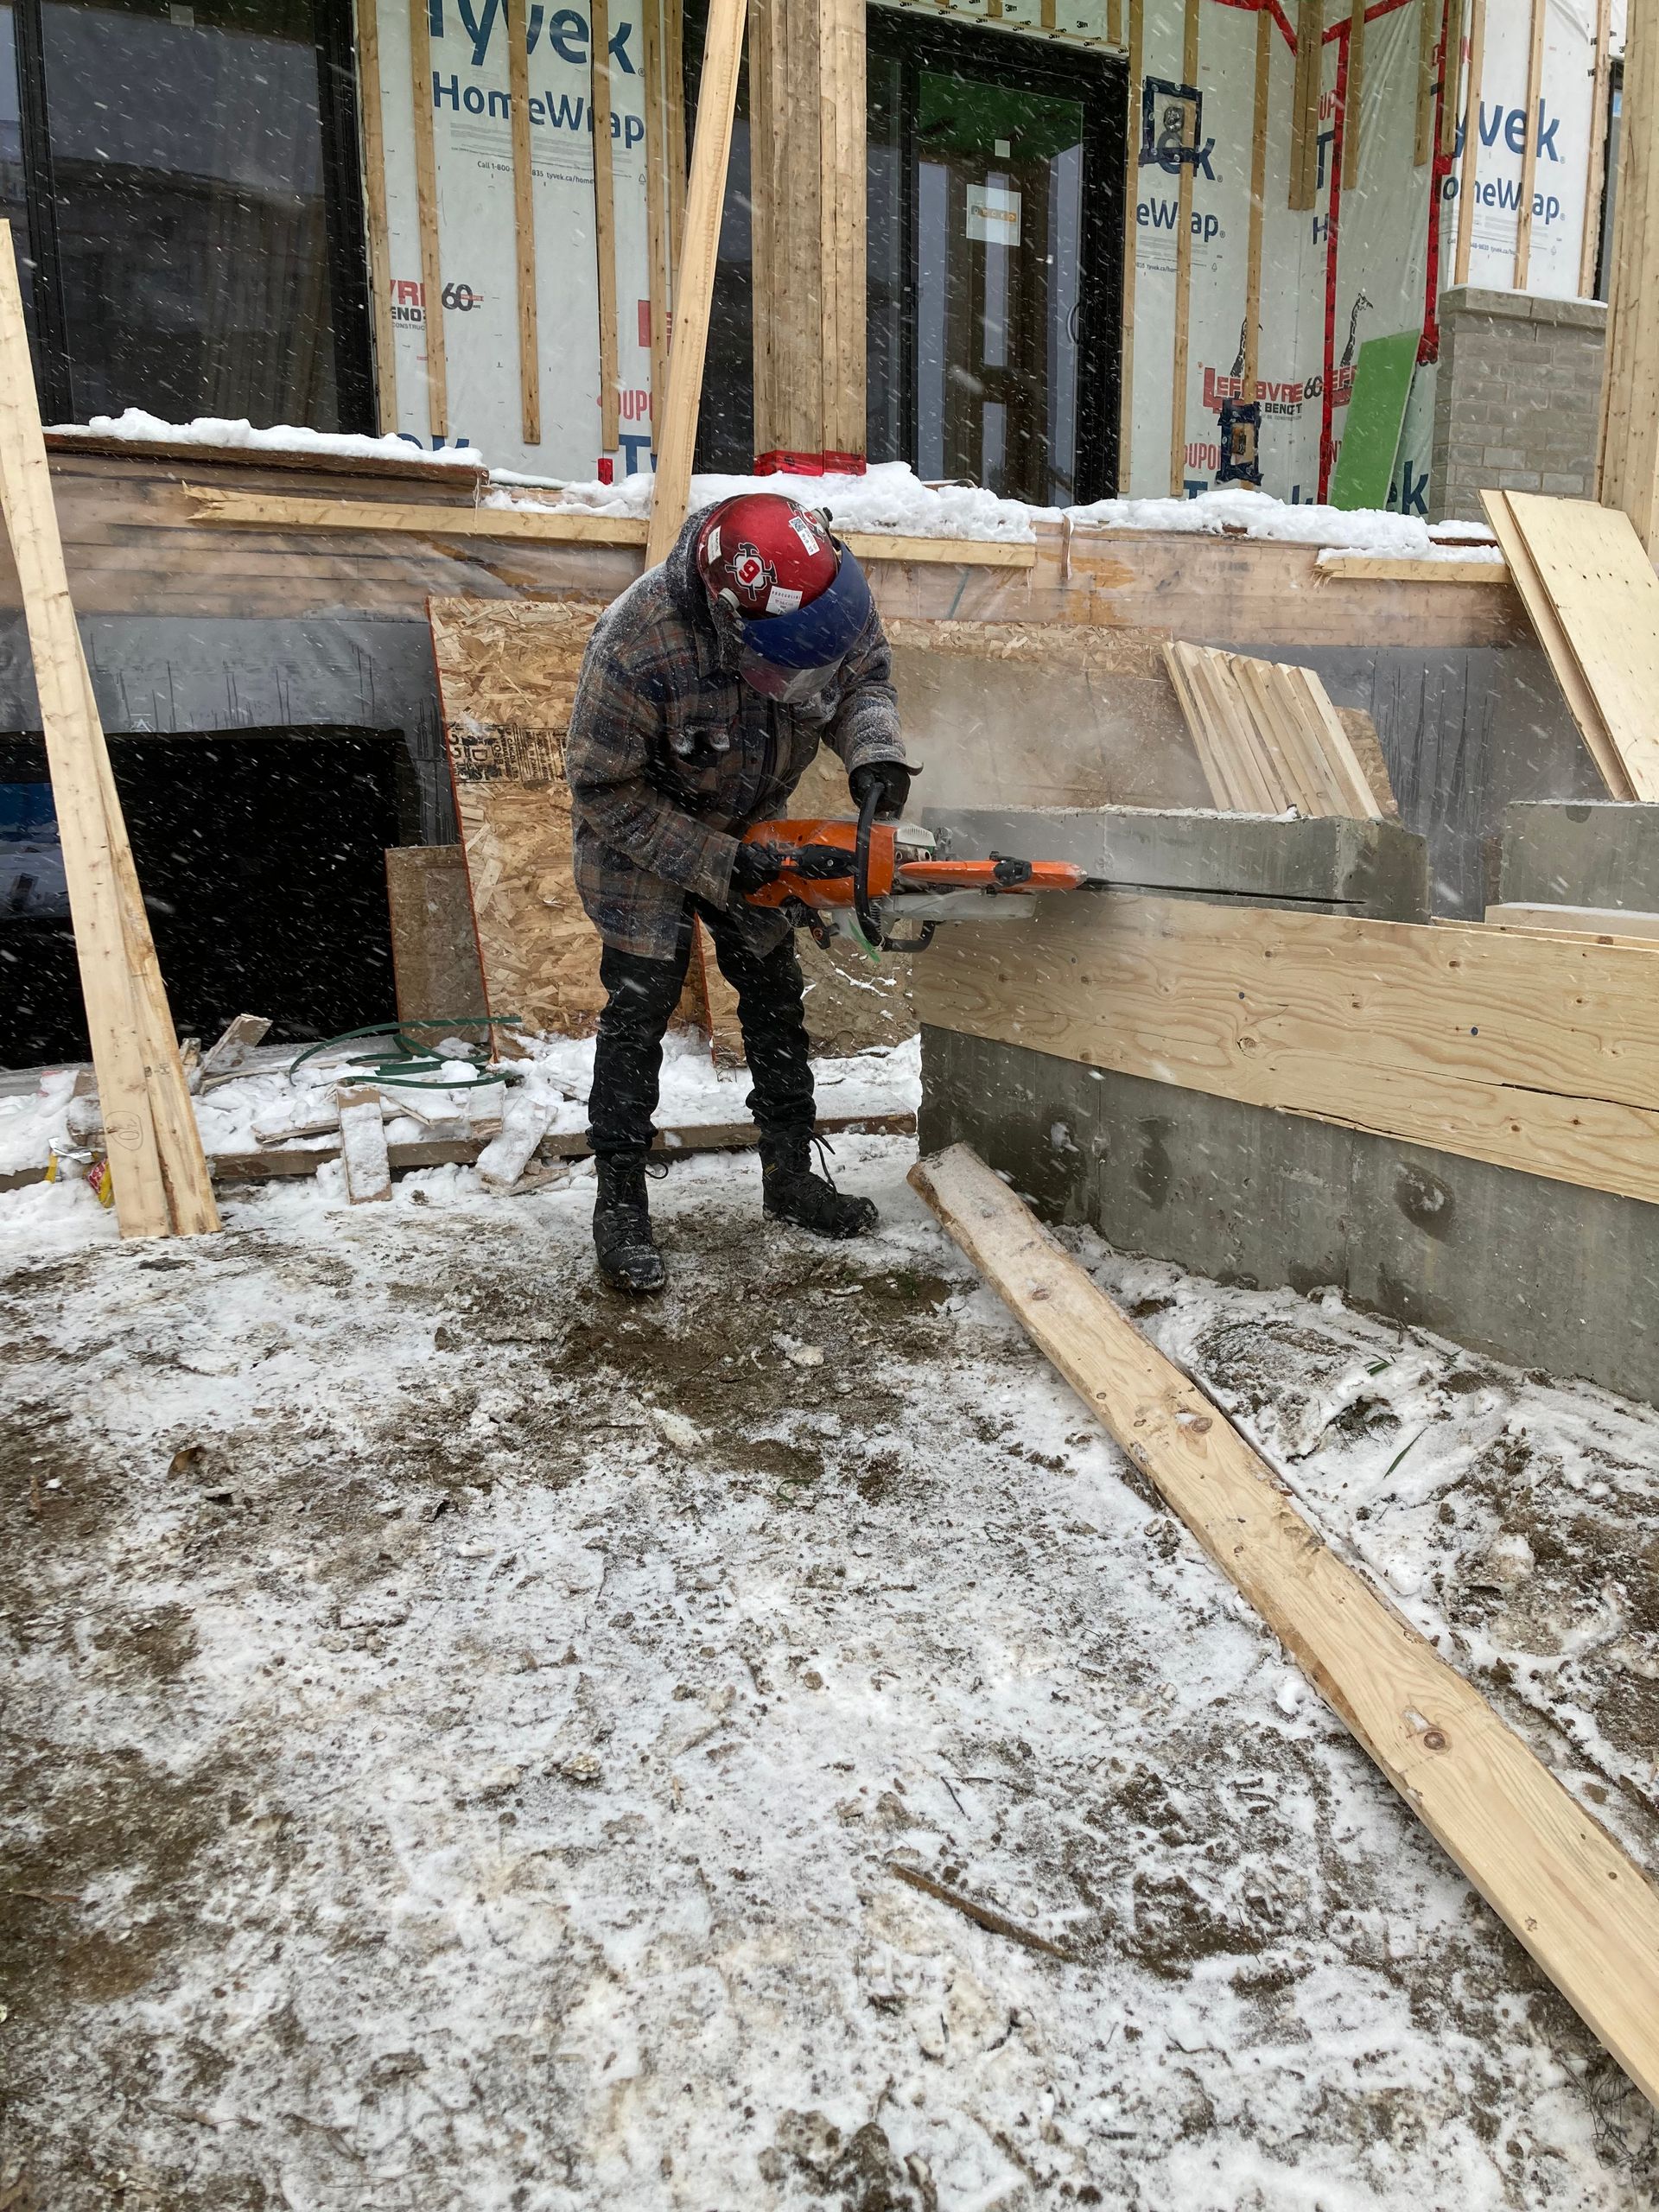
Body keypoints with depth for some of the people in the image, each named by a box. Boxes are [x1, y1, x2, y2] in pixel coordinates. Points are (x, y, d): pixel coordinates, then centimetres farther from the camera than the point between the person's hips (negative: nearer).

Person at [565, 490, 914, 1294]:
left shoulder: (830, 589, -25)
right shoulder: (638, 646, -39)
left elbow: (864, 674, -4)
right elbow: (605, 790, -27)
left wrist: (873, 750, -24)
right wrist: (714, 866, -27)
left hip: (750, 826, 5)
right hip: (641, 832, -5)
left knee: (774, 993, 9)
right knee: (641, 1001, -7)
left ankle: (790, 1172, 23)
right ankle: (619, 1201, 3)